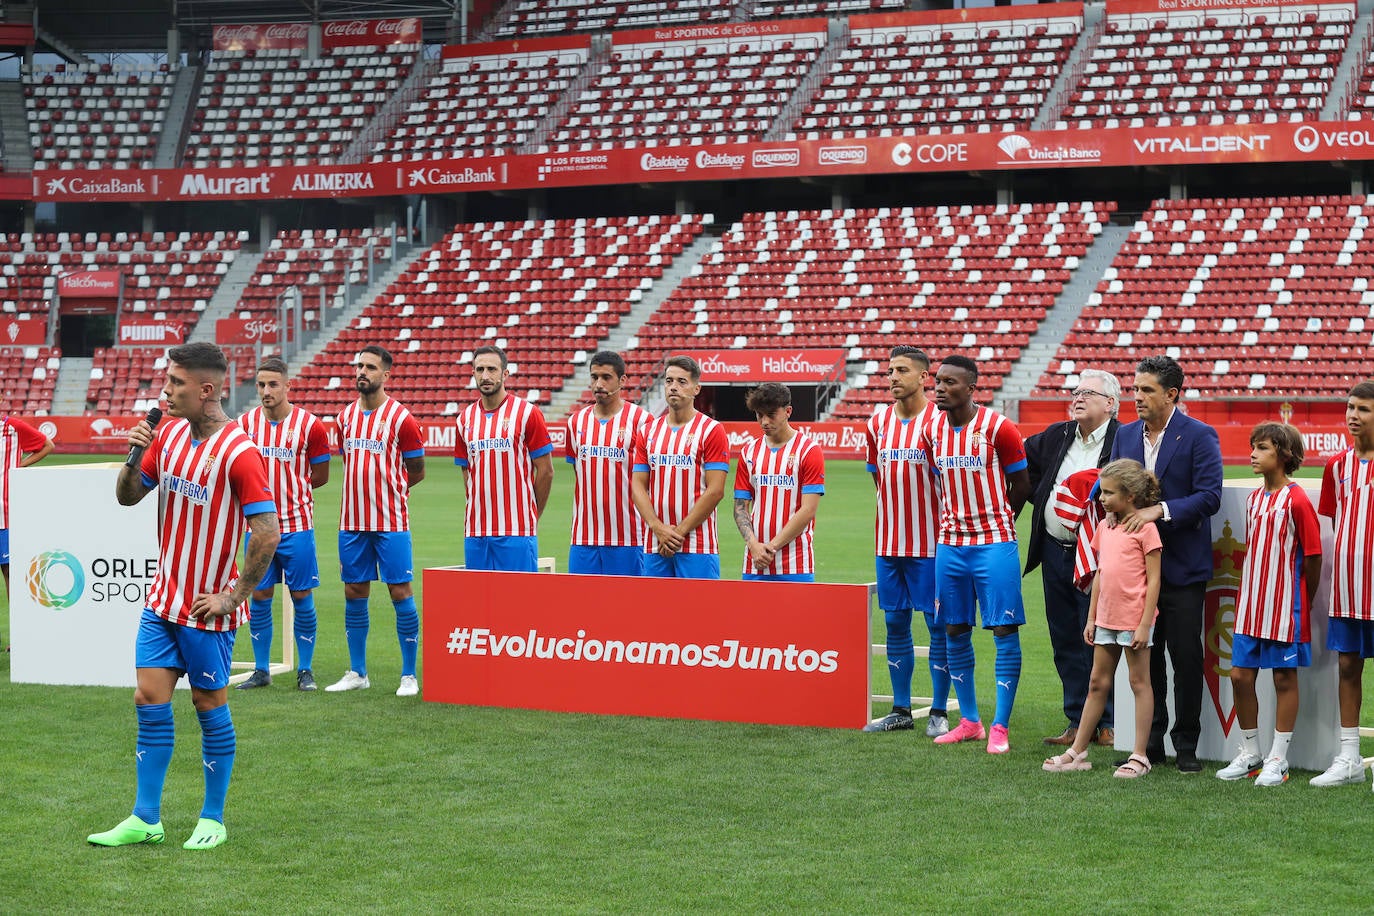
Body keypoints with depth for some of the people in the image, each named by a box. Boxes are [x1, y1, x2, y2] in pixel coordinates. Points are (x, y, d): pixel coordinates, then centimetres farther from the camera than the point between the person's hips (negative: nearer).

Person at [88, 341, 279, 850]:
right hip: (163, 597, 6)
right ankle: (145, 819, 12)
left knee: (209, 703, 4)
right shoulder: (168, 433, 4)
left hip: (207, 607, -6)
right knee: (150, 699, 5)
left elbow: (267, 533, -20)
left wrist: (232, 597, -16)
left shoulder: (238, 452, -18)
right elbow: (127, 496, 12)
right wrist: (133, 456, -7)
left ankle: (212, 820, 16)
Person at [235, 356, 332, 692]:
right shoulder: (245, 423, 3)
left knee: (302, 597, 1)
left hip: (296, 525, -3)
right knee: (259, 596, 6)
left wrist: (288, 488, 0)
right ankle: (261, 670, 15)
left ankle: (305, 670, 10)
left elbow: (320, 475, 1)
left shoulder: (309, 425, -6)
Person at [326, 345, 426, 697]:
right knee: (354, 594, 9)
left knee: (401, 593, -3)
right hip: (352, 522, 5)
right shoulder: (345, 417, 10)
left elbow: (416, 471, 1)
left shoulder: (401, 417, -6)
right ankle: (357, 673, 19)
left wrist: (386, 492, 6)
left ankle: (409, 676, 5)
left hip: (391, 523, -5)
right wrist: (362, 493, 13)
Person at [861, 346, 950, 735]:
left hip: (929, 543, -6)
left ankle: (938, 712, 4)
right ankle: (900, 710, 17)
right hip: (887, 542, 6)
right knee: (895, 624, 9)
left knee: (938, 625, -1)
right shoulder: (878, 422, 9)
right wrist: (896, 508, 14)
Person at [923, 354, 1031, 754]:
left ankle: (1000, 726, -1)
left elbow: (1021, 485, -1)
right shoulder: (933, 431, 6)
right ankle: (969, 721, 19)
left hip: (994, 544, -5)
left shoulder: (998, 428, -10)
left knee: (1005, 631, -5)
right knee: (955, 631, 8)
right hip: (950, 544, 6)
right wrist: (955, 523, 12)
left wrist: (993, 522, 8)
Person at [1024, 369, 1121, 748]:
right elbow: (1024, 460, 27)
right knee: (1065, 642, 10)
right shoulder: (1056, 436, 10)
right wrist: (1040, 498, 17)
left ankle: (1107, 723, 7)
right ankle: (1078, 721, 17)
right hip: (1055, 552, 7)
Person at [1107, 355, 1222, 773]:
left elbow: (1209, 496, -14)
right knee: (1144, 656, 9)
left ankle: (1186, 745, 9)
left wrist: (1159, 511, -24)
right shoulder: (1125, 435, 10)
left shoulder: (1199, 436, -7)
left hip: (1182, 566, -5)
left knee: (1186, 656, 0)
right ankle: (1149, 742, 17)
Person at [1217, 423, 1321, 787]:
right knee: (1240, 675, 7)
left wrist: (1302, 604, -1)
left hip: (1285, 607, -7)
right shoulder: (1254, 498, 10)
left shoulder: (1296, 500, -12)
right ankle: (1250, 755, 20)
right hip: (1251, 605, 7)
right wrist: (1249, 598, 12)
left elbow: (1313, 556, -9)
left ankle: (1278, 760, 10)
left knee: (1284, 677, 3)